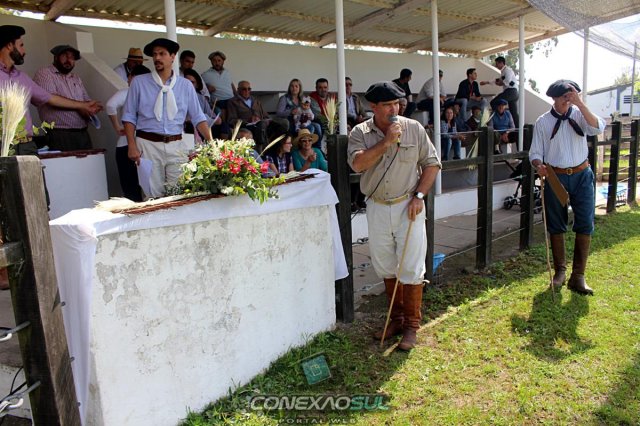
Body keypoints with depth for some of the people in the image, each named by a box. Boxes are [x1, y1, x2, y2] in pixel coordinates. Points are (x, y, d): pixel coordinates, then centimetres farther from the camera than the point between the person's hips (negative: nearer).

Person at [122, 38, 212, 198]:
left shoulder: (186, 85, 8)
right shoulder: (139, 82, 5)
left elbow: (198, 117, 6)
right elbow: (129, 116, 5)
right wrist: (132, 146, -6)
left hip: (176, 146, 1)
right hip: (148, 144, -1)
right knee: (154, 195, 2)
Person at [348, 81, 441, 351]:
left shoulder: (414, 129, -1)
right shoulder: (360, 133, 0)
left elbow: (432, 164, 2)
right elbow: (357, 164, -18)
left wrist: (419, 196, -8)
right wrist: (387, 141, -20)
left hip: (408, 207, -2)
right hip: (377, 208, 2)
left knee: (411, 269, 0)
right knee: (386, 268, 13)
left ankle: (411, 326, 15)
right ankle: (396, 319, 30)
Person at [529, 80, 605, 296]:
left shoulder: (579, 115, 3)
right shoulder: (543, 122, 1)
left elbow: (598, 128, -16)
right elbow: (535, 152, 1)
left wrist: (580, 103, -22)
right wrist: (539, 166, -21)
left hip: (582, 175, 1)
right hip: (555, 178, 0)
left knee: (585, 225, -3)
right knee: (556, 227, 8)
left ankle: (578, 276, 6)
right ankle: (560, 271, 26)